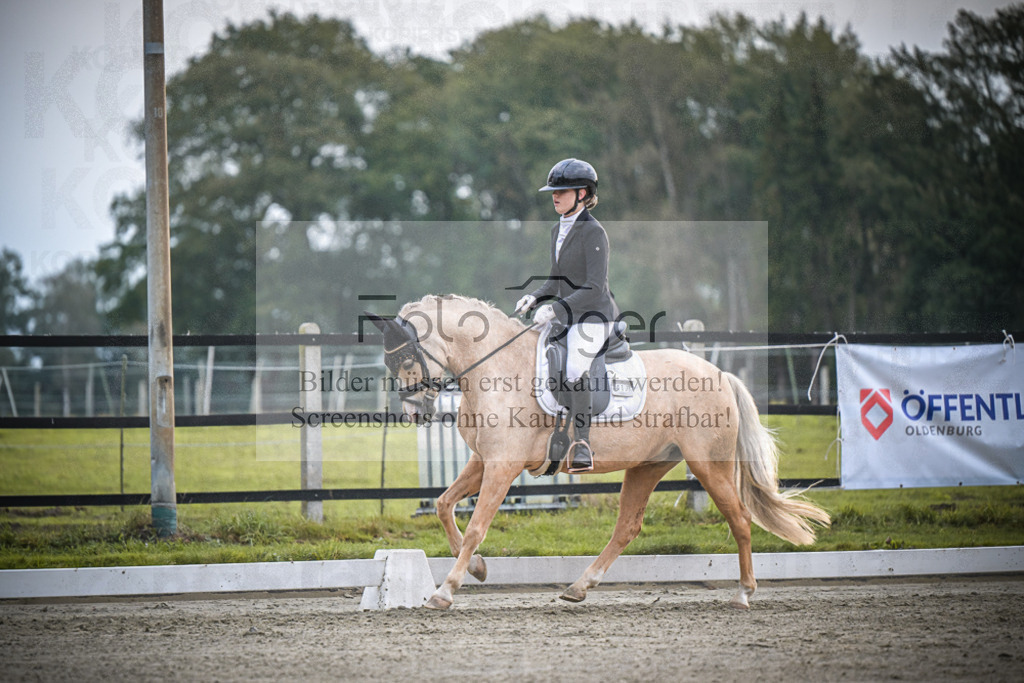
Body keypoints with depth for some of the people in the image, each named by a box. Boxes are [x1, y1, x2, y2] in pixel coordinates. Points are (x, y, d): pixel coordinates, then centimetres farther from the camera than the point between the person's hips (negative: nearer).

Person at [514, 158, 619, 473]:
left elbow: (594, 287, -21)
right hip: (566, 318, 9)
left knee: (575, 368, -29)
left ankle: (581, 445, -28)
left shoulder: (593, 231, -15)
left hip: (594, 316, -9)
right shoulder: (558, 230, 12)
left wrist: (555, 308, -27)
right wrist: (535, 298, 1)